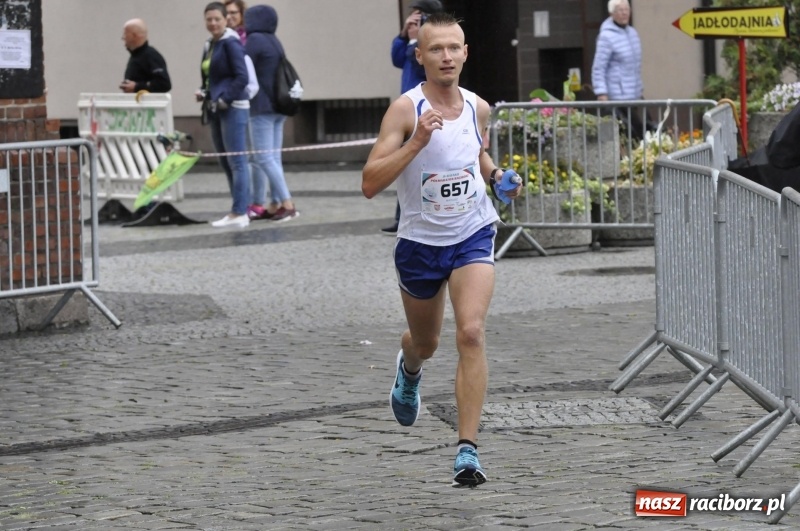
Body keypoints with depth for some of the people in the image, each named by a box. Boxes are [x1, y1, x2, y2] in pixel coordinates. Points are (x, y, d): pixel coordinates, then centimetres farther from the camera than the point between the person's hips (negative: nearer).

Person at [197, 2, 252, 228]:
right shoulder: (209, 46, 17)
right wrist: (203, 93, 7)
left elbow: (242, 77, -16)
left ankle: (240, 214, -8)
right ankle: (238, 211, 16)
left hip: (233, 108, -9)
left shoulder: (231, 43, -10)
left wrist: (224, 100, -20)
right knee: (226, 163, 11)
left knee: (236, 161, -8)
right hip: (215, 110, 9)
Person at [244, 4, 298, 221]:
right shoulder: (274, 42, 14)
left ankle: (287, 203, -15)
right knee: (273, 157, 9)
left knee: (264, 158, -8)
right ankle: (275, 204, 7)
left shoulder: (255, 40, -11)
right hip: (278, 106, 9)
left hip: (262, 108, -9)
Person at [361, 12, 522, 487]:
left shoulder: (478, 108, -2)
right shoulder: (405, 110, -16)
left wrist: (495, 175, 1)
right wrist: (416, 141, -33)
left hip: (473, 237, 1)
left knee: (472, 332, -21)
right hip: (420, 241, -1)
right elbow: (370, 184, -24)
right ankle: (409, 370, 60)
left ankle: (469, 449, -21)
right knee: (425, 343, 19)